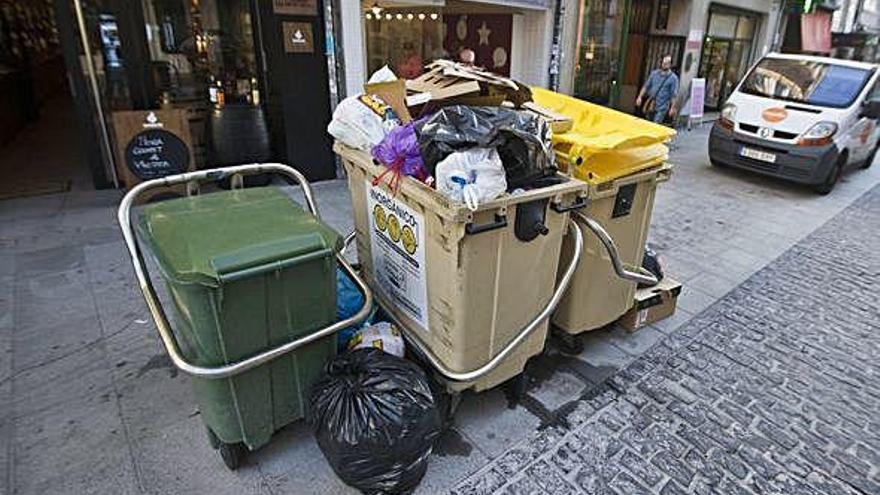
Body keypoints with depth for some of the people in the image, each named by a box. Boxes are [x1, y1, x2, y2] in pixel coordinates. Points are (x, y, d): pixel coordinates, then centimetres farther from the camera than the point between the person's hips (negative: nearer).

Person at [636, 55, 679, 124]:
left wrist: (672, 108, -9)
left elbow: (673, 95, -6)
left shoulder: (673, 78, -5)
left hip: (661, 108, -4)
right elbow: (646, 86, 11)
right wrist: (640, 97, 1)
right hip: (650, 106, 5)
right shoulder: (654, 73, 6)